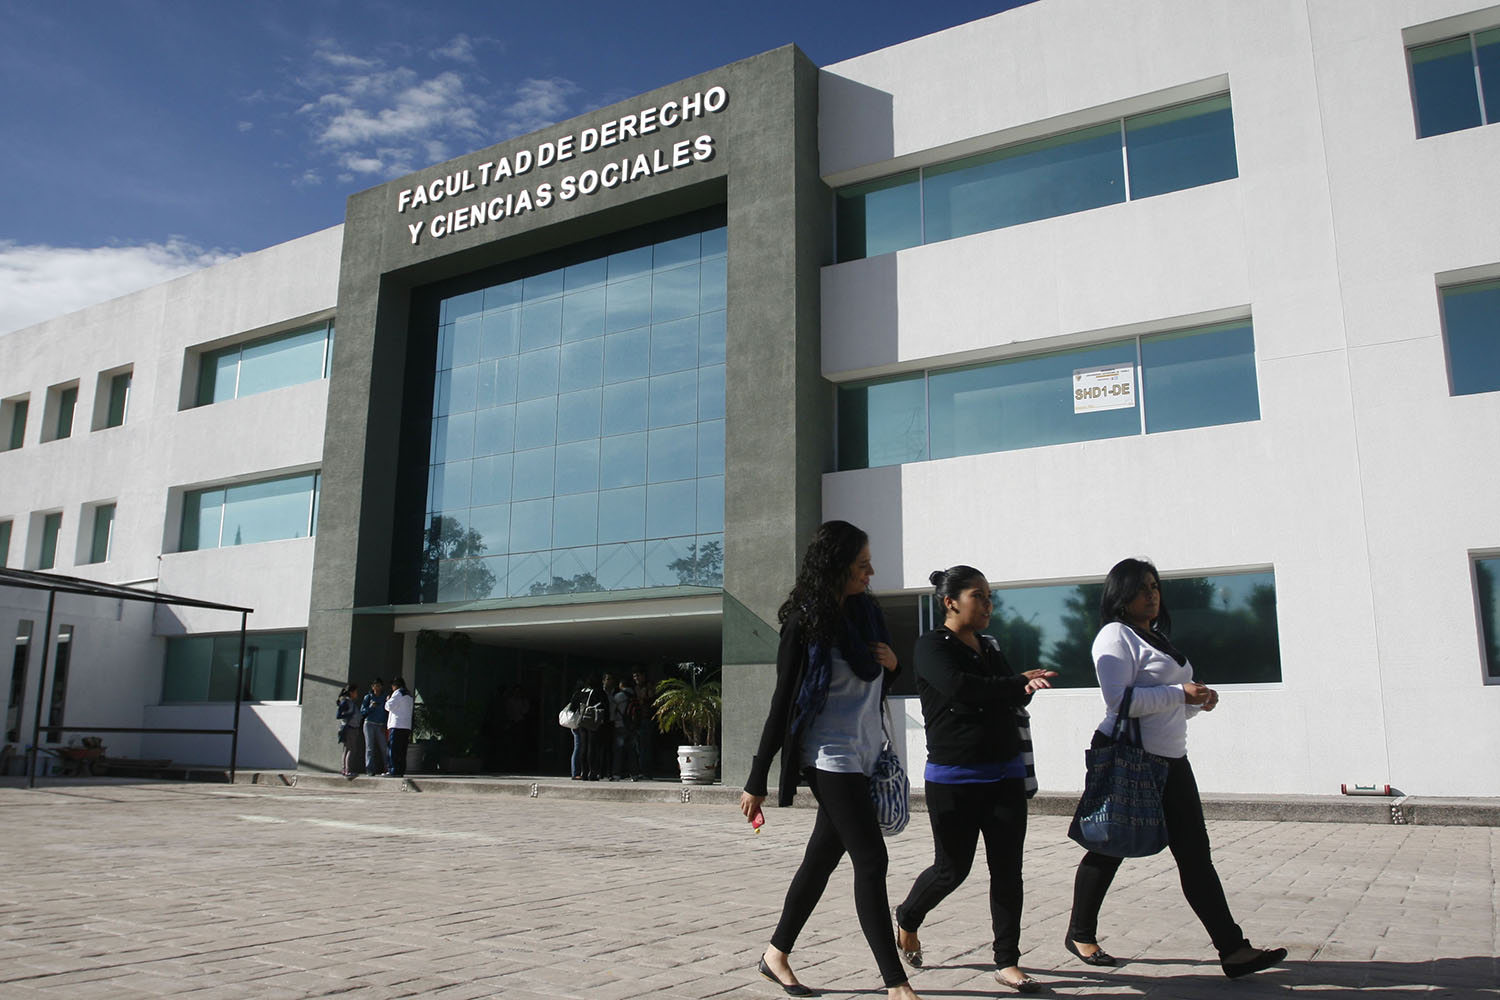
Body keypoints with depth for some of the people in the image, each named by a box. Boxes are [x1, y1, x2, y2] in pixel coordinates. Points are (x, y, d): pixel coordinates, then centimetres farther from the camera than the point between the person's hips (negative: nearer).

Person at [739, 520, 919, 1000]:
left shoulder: (866, 611, 7)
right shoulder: (805, 623, -13)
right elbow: (782, 702, -11)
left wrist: (891, 664, -4)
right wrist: (756, 782, -9)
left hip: (866, 753, 7)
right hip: (830, 757, -7)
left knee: (823, 856, 13)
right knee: (871, 861, -7)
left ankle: (777, 953, 28)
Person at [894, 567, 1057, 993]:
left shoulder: (991, 649, 12)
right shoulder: (932, 646, -9)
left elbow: (1011, 702, 17)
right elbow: (957, 687, -26)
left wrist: (1026, 688, -7)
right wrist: (1020, 683, -19)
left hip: (1005, 775, 6)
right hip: (953, 778, -6)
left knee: (1007, 869, 4)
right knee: (953, 868, 3)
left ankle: (1007, 962, 14)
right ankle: (906, 918, 31)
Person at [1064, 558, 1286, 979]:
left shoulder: (1157, 639, 19)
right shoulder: (1116, 636, -10)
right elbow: (1119, 699, -22)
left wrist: (1199, 700, 4)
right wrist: (1180, 693, -20)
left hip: (1170, 760, 8)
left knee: (1195, 855, 3)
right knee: (1108, 851, 5)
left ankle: (1233, 949, 3)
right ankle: (1080, 935, 21)